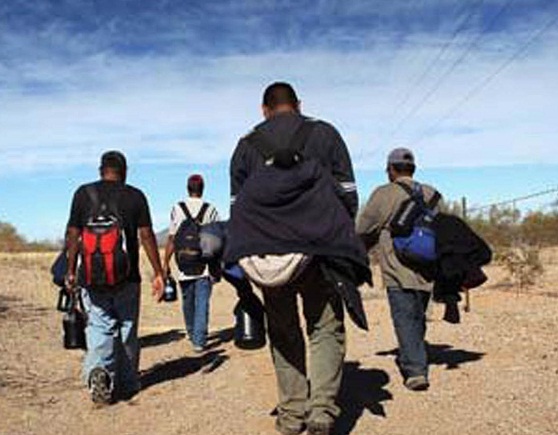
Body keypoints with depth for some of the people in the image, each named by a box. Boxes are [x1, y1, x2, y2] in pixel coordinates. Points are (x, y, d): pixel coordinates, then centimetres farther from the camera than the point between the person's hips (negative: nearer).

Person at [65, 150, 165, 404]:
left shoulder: (84, 193, 3)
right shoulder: (135, 196, 0)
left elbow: (73, 235, 2)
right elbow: (146, 236, -3)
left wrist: (71, 272, 11)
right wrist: (158, 273, 1)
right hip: (126, 277, 0)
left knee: (99, 328, 5)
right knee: (126, 331, 11)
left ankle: (98, 371, -20)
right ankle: (126, 385, 19)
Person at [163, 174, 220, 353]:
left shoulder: (177, 209, -2)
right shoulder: (210, 210, -1)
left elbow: (172, 239, -4)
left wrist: (165, 264, 3)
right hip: (205, 265, -1)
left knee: (188, 302, 17)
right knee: (202, 303, 0)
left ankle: (192, 334, 35)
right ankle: (199, 340, -6)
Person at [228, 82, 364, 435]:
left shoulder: (247, 144, 14)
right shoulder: (325, 134, 10)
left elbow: (237, 202, 13)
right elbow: (348, 192, 6)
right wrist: (345, 239, 12)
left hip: (266, 251, 2)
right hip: (320, 247, -1)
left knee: (283, 332, 11)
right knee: (326, 327, 5)